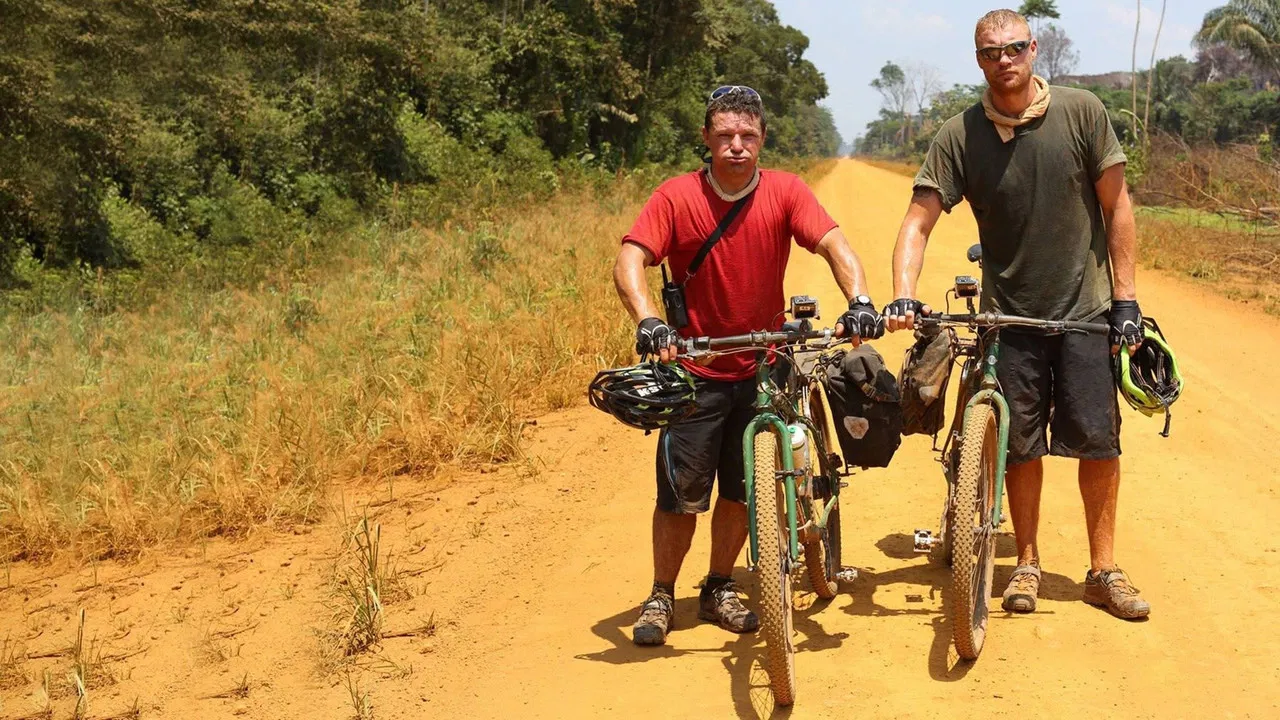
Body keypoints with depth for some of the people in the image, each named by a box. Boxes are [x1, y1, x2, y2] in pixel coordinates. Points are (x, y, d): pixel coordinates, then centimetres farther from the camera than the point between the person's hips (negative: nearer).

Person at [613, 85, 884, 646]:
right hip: (695, 372, -2)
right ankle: (661, 596, 21)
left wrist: (859, 300, -36)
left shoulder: (784, 192, -7)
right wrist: (647, 320, -38)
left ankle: (718, 590, 31)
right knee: (681, 493, 1)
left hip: (762, 369, 2)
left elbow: (833, 245, -17)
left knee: (741, 490, 12)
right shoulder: (676, 197, -11)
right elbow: (629, 263, -20)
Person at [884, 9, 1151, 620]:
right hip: (1011, 314, 0)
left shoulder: (1082, 112, -6)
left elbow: (1115, 205, -1)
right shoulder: (959, 136, -6)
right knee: (1021, 445, 7)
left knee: (1098, 438, 0)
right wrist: (903, 294, -26)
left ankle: (1103, 570, 14)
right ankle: (1027, 563, 24)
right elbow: (918, 220, -10)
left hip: (1086, 307, 0)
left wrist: (1125, 296, -4)